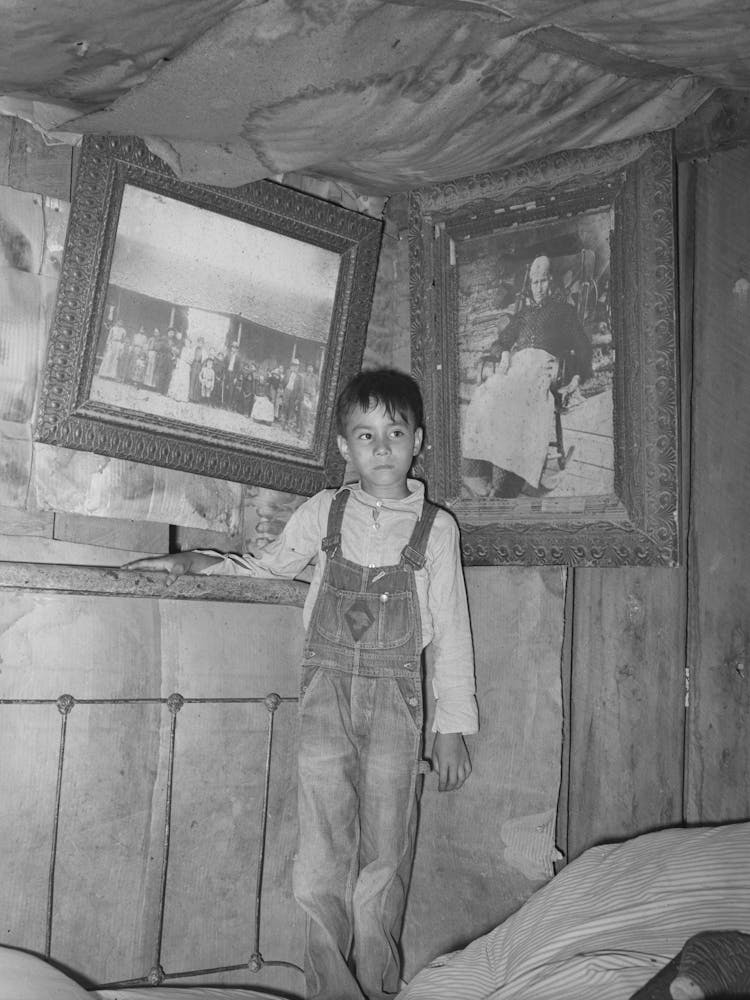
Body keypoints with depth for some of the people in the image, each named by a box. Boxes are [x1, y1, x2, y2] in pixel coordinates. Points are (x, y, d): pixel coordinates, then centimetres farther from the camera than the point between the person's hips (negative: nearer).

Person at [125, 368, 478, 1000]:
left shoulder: (436, 528, 2)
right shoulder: (322, 513, 5)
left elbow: (451, 631, 4)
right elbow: (269, 566, 19)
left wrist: (453, 725, 2)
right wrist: (193, 562, 5)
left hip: (395, 694, 0)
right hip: (327, 688, 1)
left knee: (385, 857, 5)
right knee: (322, 853, -4)